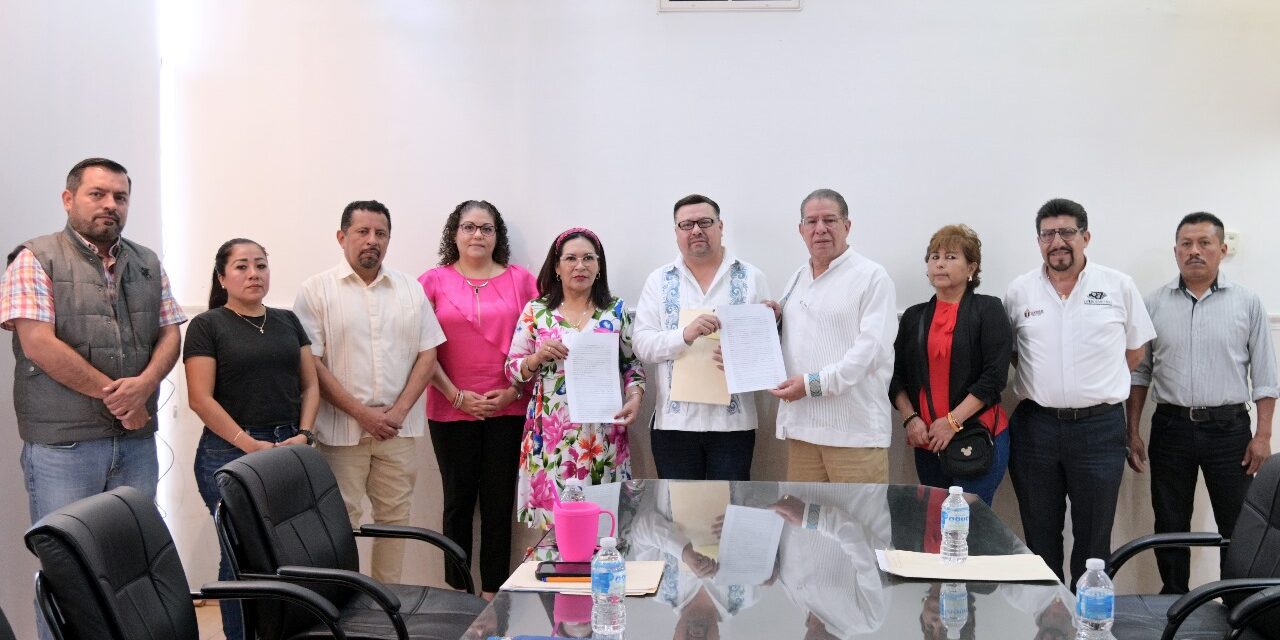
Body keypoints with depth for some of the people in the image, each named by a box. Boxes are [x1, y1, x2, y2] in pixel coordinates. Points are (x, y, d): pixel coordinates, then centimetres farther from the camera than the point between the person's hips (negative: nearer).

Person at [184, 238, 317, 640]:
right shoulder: (207, 326, -1)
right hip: (230, 455, -4)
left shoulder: (288, 321, 14)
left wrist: (303, 434, -3)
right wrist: (248, 444, -14)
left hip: (289, 452, 4)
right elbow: (201, 398, -8)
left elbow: (309, 384, 14)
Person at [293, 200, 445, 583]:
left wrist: (399, 411, -6)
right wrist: (362, 414, -12)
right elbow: (310, 363, -7)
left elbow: (427, 354, 7)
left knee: (394, 517, 9)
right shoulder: (317, 290, -1)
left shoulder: (410, 289, 10)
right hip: (342, 428, -3)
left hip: (398, 428, 3)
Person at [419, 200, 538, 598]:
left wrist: (514, 391, -6)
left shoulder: (521, 281, 6)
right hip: (451, 410, 0)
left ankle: (493, 591, 12)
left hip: (507, 409, 1)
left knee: (499, 501, 3)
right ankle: (457, 592, 15)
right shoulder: (433, 282, 3)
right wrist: (456, 395, -7)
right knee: (459, 499, 7)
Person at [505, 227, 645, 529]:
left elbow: (633, 364, 10)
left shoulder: (618, 311, 7)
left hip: (603, 433, 1)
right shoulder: (535, 311, 5)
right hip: (551, 434, 0)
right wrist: (537, 358, -12)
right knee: (553, 514, -2)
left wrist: (634, 397, -8)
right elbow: (513, 370, 7)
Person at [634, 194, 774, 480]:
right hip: (674, 420, 1)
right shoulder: (659, 280, 7)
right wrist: (686, 334, -20)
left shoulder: (751, 278, 6)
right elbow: (643, 344, -1)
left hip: (733, 419, 0)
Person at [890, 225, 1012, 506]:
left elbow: (995, 376, -9)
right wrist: (910, 418, -5)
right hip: (927, 440, 4)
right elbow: (897, 376, 11)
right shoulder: (914, 317, 13)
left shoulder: (988, 310, 0)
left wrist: (953, 421, -14)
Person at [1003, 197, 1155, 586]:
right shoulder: (1019, 291, 4)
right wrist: (1047, 380, 2)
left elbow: (1134, 353, 8)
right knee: (1040, 537, 11)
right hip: (1035, 426, 2)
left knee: (1093, 539, 6)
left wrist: (1096, 383, 2)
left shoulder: (1120, 287, 0)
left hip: (1099, 427, -1)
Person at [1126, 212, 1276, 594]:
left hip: (1229, 429, -1)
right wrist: (1132, 433, 3)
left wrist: (1263, 435, -5)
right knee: (1170, 528, 10)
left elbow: (1264, 376, 2)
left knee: (1240, 529, 2)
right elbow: (1139, 372, 7)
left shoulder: (1247, 304, 1)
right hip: (1171, 427, 2)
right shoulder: (1155, 304, 4)